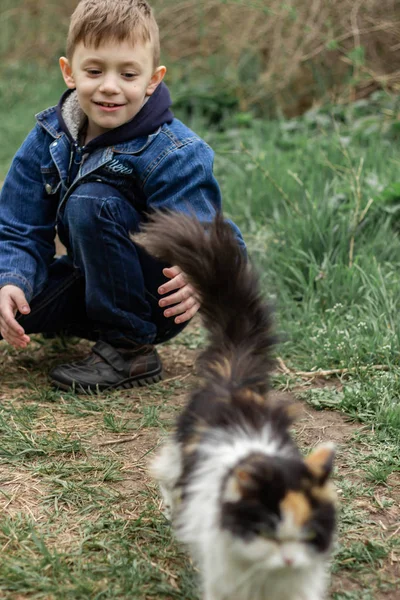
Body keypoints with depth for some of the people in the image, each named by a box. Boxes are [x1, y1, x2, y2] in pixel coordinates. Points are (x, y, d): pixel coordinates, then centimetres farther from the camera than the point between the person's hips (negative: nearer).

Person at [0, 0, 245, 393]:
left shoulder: (174, 154, -21)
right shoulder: (48, 139, -6)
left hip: (157, 300, -5)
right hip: (89, 283, 5)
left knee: (90, 201, -28)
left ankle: (131, 349, -16)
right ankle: (95, 324, 10)